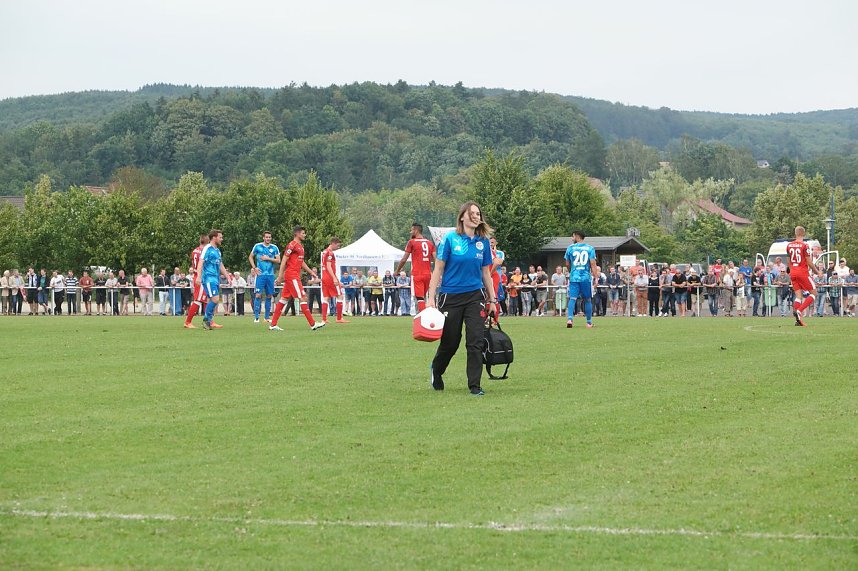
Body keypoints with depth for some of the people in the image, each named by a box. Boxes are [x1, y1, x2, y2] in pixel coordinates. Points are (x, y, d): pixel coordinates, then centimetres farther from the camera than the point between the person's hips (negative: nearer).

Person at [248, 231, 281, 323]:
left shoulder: (274, 248, 7)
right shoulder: (257, 246, 2)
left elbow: (278, 260, 2)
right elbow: (250, 257, 10)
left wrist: (268, 258, -10)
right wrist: (254, 267, -1)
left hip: (270, 275, 3)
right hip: (260, 274, -3)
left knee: (269, 296, 5)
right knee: (258, 295, -10)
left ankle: (267, 316, 14)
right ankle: (256, 317, -6)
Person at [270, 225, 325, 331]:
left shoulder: (300, 246, 19)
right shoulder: (292, 245, -10)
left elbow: (301, 262, 27)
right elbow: (284, 260, -14)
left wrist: (311, 272, 23)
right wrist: (280, 275, -18)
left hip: (295, 276, 10)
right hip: (291, 275, -10)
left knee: (284, 299, 9)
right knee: (303, 298, -10)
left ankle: (273, 325, 10)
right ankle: (313, 324, -10)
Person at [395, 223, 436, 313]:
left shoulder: (412, 242, -3)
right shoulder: (430, 243, 11)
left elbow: (404, 259, -2)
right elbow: (435, 259, 3)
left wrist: (397, 271, 10)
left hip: (417, 274, -5)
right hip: (428, 274, 5)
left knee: (420, 298, -7)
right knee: (423, 297, 17)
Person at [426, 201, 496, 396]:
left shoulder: (483, 242, 5)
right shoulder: (450, 239, -6)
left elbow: (486, 272, 13)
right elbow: (438, 269, -4)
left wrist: (492, 300, 12)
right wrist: (431, 298, -9)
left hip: (475, 297, 2)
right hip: (451, 297, -2)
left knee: (475, 342, -7)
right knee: (450, 342, 8)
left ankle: (475, 386, 0)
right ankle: (436, 370, 38)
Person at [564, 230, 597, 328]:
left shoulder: (570, 248, 4)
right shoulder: (590, 248, 3)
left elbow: (567, 264, 12)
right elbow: (593, 264, -5)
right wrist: (595, 277, -3)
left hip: (574, 277, 0)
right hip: (586, 277, 0)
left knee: (572, 298, -4)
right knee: (587, 300, 10)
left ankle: (569, 318, -23)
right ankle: (589, 322, 15)